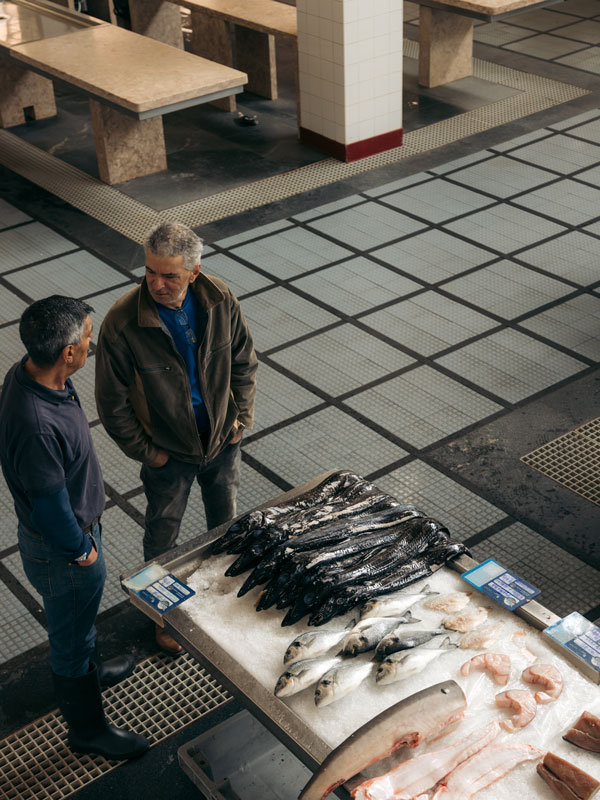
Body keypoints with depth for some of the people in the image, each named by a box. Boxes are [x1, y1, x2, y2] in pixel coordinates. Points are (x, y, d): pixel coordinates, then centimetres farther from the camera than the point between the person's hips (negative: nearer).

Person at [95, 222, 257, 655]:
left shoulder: (220, 300, -18)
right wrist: (146, 452, -11)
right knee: (162, 537, 17)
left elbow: (244, 361, 0)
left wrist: (241, 418, -1)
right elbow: (112, 402, -17)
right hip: (168, 450, -3)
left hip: (223, 439, 3)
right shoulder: (123, 324, -28)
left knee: (226, 522, 25)